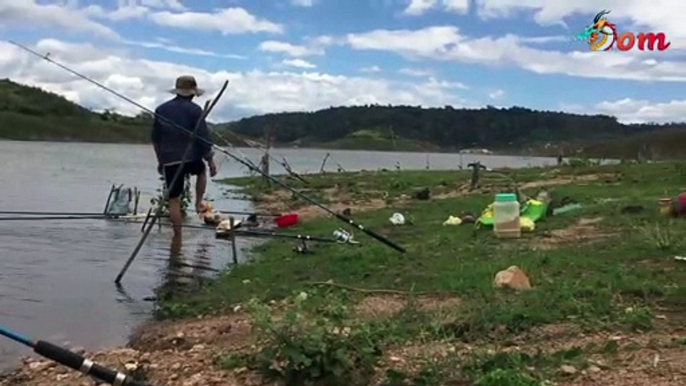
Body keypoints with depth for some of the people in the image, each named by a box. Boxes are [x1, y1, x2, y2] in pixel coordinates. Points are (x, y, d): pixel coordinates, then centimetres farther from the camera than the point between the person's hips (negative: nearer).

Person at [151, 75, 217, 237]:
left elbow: (156, 138, 15)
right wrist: (210, 160, 1)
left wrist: (160, 160, 24)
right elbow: (203, 137, -8)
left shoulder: (161, 109, 9)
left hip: (169, 160, 2)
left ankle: (178, 236, 8)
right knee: (202, 171, 33)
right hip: (191, 157, -2)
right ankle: (198, 203, 21)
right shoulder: (194, 109, -6)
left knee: (174, 199, 7)